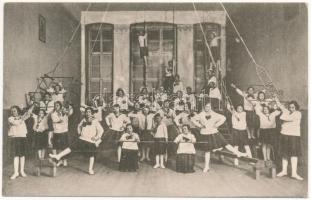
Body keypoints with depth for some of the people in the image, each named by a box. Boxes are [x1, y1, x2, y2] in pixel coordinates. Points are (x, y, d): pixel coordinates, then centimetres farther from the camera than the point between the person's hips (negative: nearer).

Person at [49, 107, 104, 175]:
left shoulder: (95, 121, -9)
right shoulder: (84, 120, 6)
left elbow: (101, 130, -8)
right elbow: (79, 126, 26)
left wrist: (97, 137, -13)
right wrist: (79, 133, 16)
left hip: (91, 141, -4)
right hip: (82, 139, 4)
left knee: (91, 155, 5)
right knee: (71, 147, -3)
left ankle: (90, 169, 17)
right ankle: (58, 156, 3)